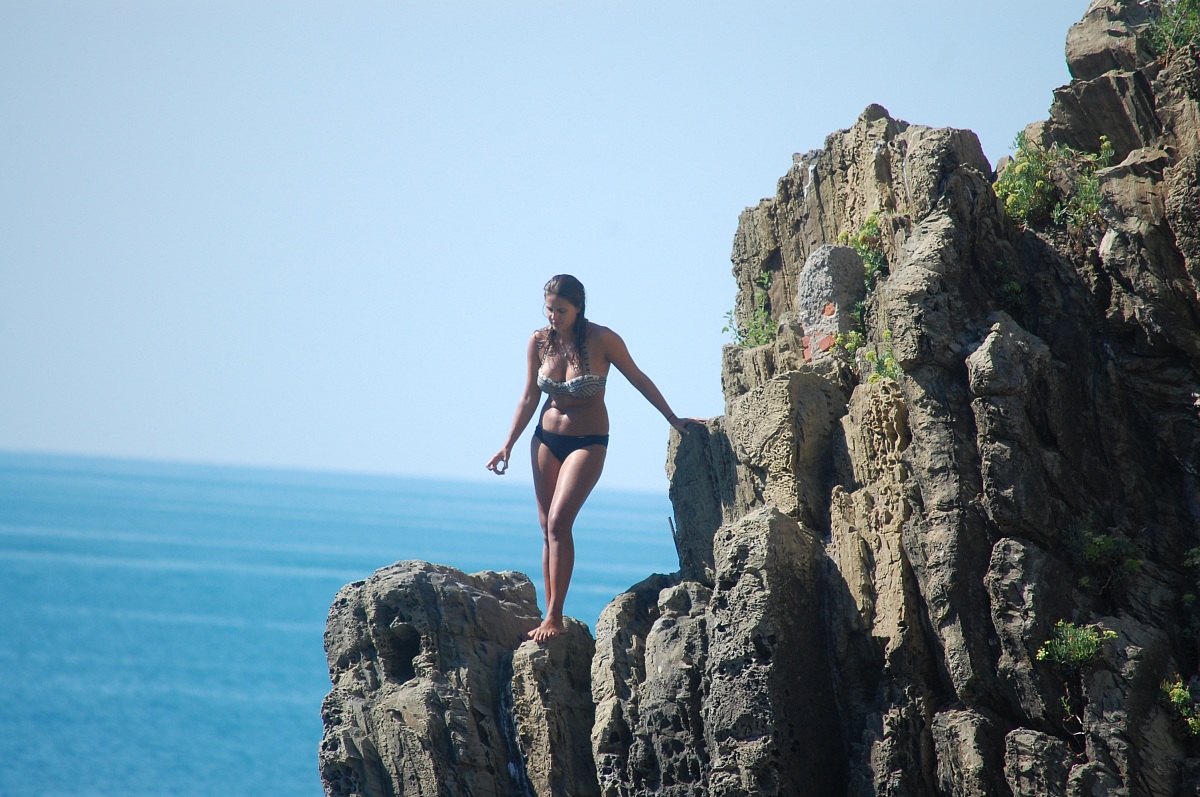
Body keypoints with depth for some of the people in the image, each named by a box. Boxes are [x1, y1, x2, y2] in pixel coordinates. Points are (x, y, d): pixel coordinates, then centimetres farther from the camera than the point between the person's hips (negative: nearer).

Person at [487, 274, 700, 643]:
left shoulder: (602, 340, -13)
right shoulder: (539, 342, -1)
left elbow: (638, 379, -1)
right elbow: (529, 398, 8)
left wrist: (673, 419, 3)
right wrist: (508, 445, 6)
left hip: (587, 442, -5)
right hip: (546, 439, 5)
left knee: (559, 522, -18)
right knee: (548, 529, 3)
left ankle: (554, 618, -16)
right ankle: (550, 618, 8)